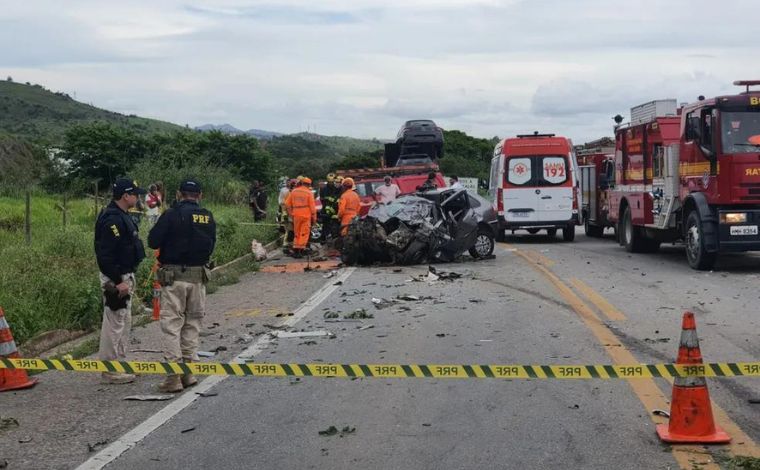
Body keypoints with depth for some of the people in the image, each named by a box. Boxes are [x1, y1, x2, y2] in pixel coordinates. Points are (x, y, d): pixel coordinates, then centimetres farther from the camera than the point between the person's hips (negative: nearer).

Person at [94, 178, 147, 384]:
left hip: (125, 276, 11)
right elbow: (105, 254, -25)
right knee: (115, 323, -5)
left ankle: (120, 363, 27)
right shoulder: (113, 219, -21)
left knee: (124, 322, 17)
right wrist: (118, 281, -25)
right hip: (115, 278, -11)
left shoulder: (122, 216, 13)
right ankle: (110, 369, 2)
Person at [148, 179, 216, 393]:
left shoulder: (172, 215, -10)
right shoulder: (208, 217, 5)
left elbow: (153, 242, -8)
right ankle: (189, 371, 17)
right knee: (193, 324, 14)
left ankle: (173, 377, -6)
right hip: (198, 276, 4)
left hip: (174, 275, -4)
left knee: (172, 324, -1)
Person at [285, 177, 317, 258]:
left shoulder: (293, 191, 6)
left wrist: (290, 213, 16)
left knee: (297, 233, 13)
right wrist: (314, 217, 1)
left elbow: (287, 204, 7)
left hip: (296, 215, 4)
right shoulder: (309, 193, -4)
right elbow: (312, 206, -6)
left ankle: (296, 249, 12)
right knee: (304, 233, 0)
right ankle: (301, 250, -6)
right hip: (306, 215, -4)